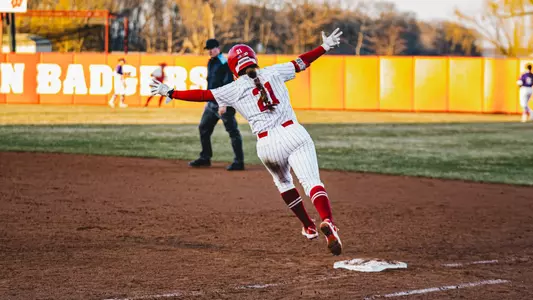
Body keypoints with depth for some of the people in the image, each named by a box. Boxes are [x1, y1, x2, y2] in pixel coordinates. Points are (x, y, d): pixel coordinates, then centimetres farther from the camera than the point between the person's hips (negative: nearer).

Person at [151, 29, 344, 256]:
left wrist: (170, 93, 16)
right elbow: (301, 62, 21)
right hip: (293, 133, 0)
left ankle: (309, 227, 28)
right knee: (312, 182, -12)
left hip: (267, 144, 1)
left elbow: (202, 95, 8)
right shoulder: (273, 72, 13)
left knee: (283, 182, 29)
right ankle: (327, 222, -38)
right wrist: (325, 47, 34)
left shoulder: (234, 89, 8)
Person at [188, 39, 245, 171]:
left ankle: (239, 161, -8)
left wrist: (223, 104, -26)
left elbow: (228, 86, -20)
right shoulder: (210, 63, 14)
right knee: (204, 128, 15)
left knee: (232, 131, -8)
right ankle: (205, 158, 27)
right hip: (212, 102, 10)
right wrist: (208, 102, 22)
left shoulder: (225, 64, -14)